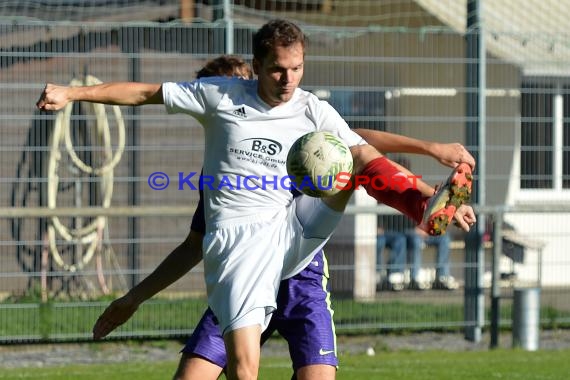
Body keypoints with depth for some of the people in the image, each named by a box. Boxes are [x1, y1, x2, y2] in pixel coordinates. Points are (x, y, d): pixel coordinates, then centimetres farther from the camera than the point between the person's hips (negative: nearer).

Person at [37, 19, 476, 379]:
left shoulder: (314, 111, 3)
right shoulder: (220, 95, 1)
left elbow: (368, 156, -6)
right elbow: (145, 93, 8)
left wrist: (433, 199, -19)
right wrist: (71, 93, 2)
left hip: (296, 231, 3)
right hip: (238, 238, -2)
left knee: (359, 161, -15)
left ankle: (428, 210, -38)